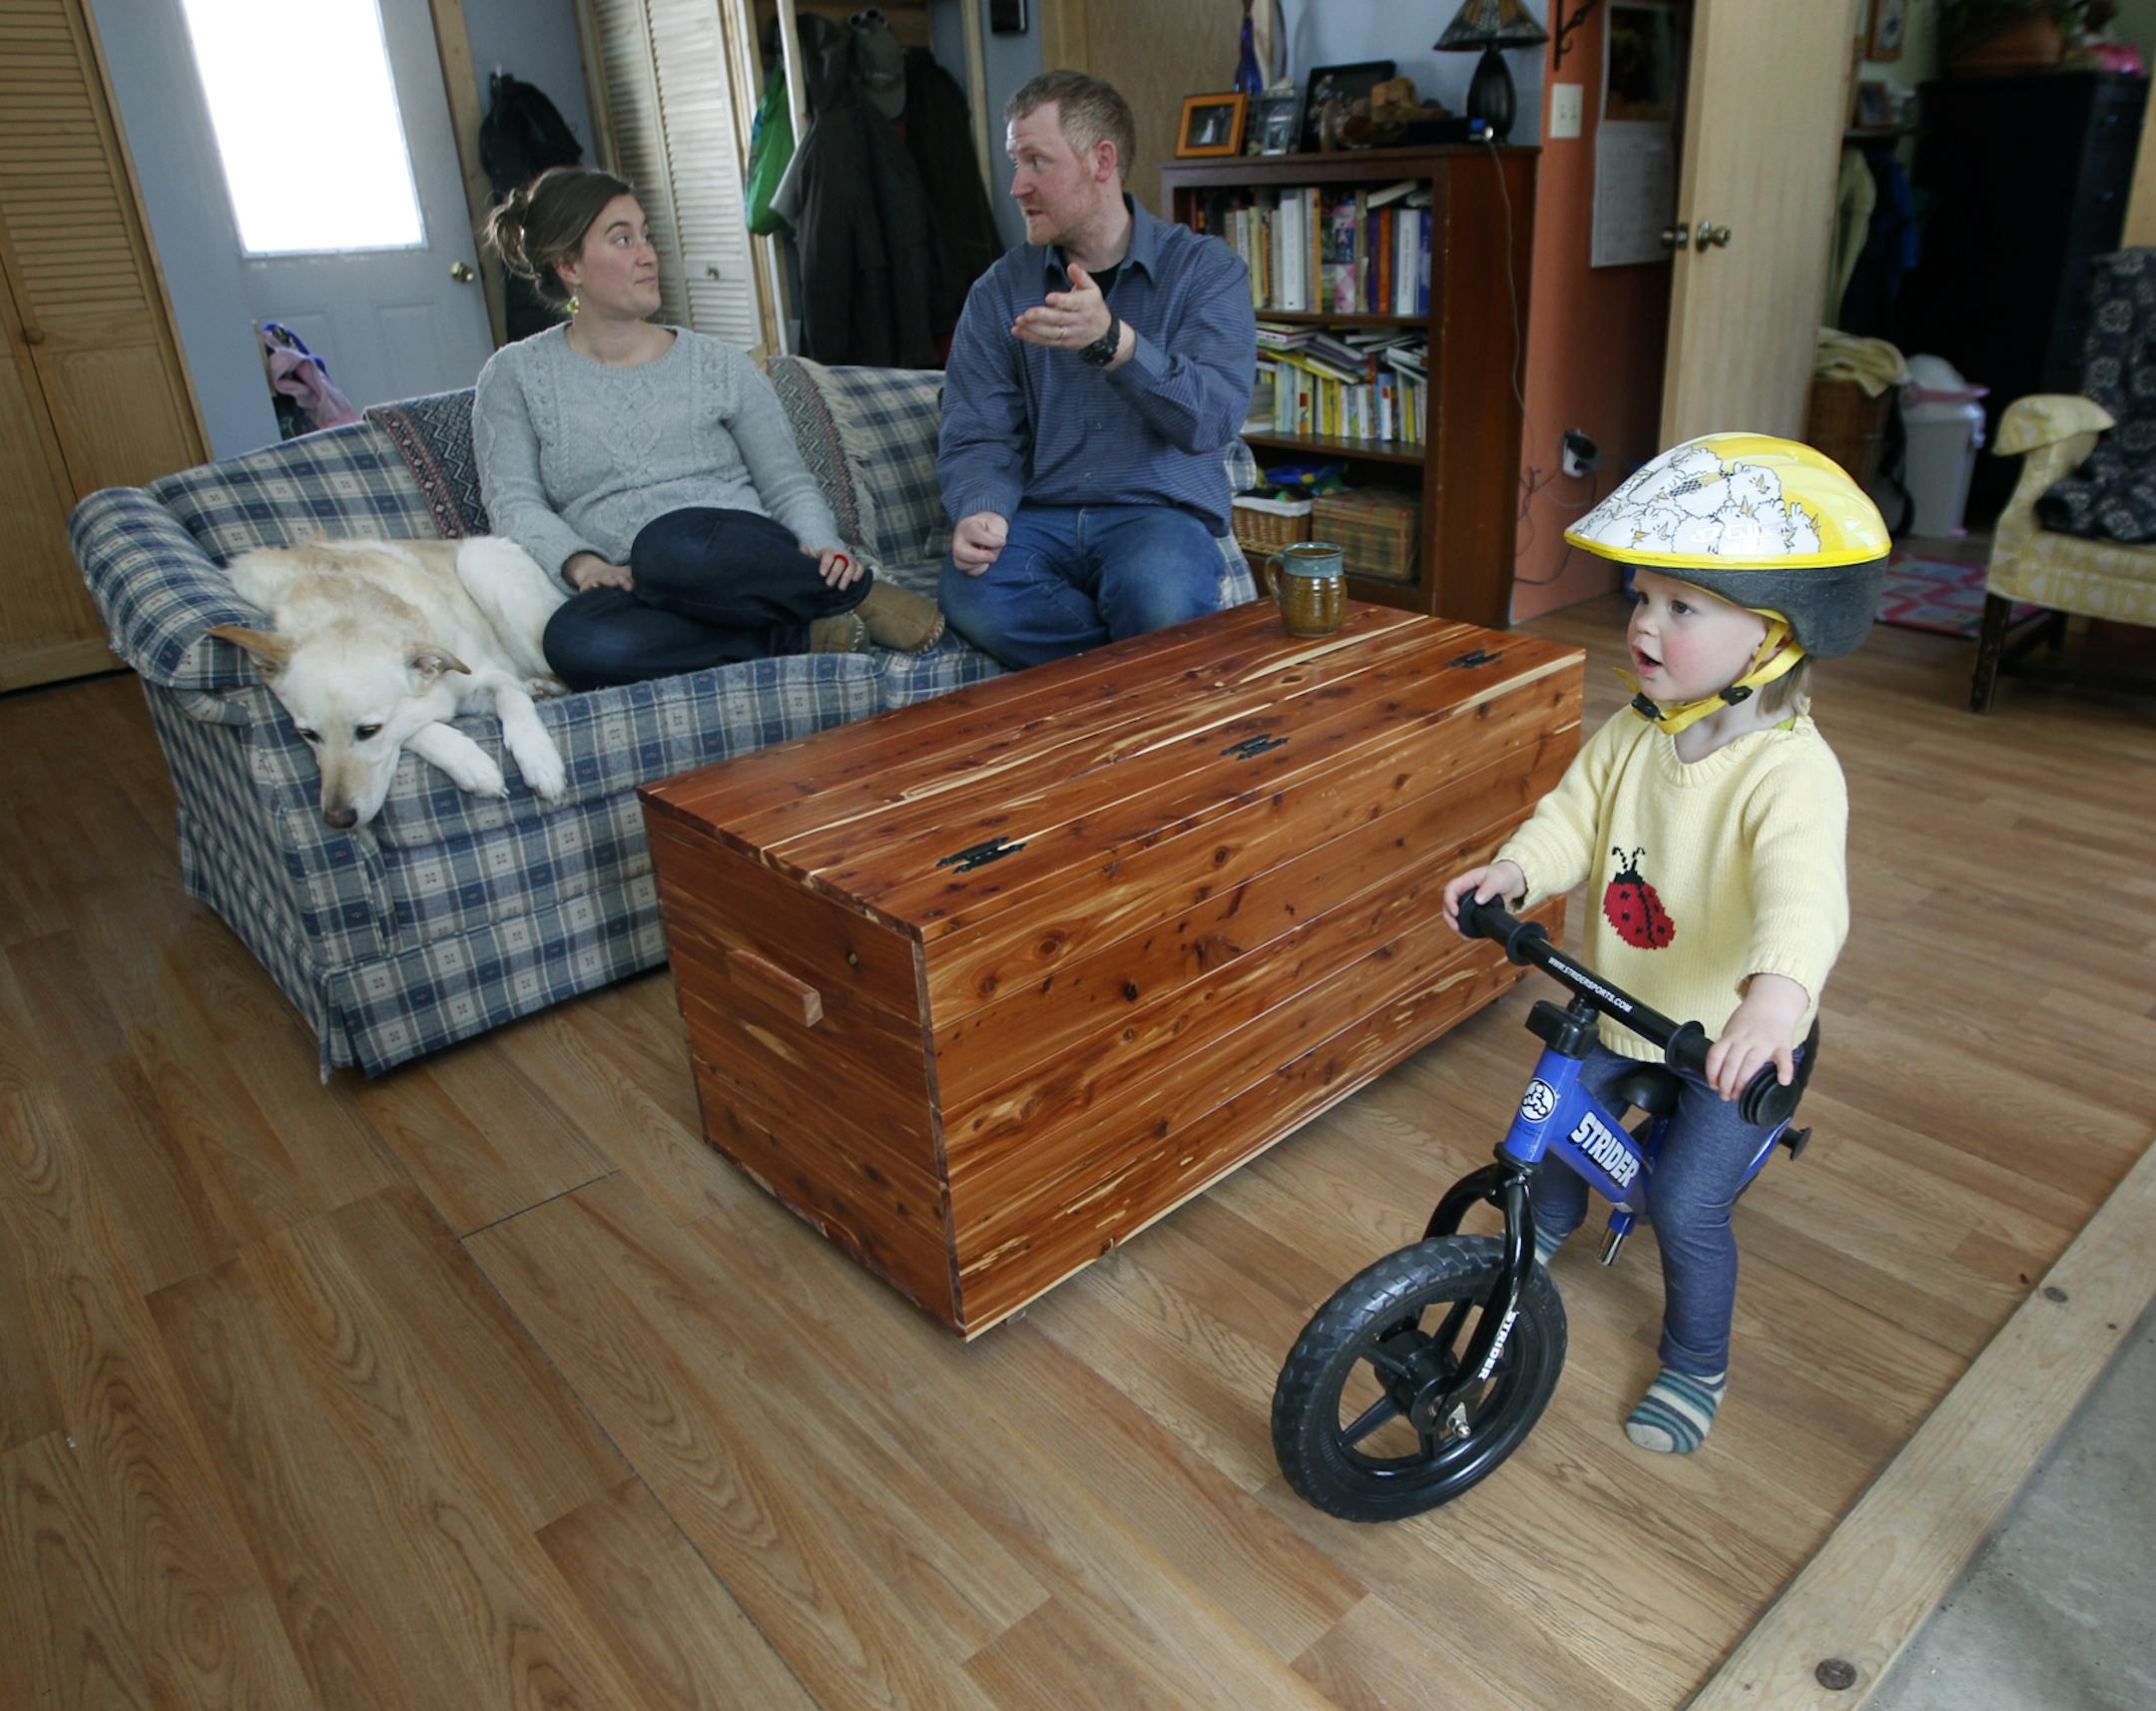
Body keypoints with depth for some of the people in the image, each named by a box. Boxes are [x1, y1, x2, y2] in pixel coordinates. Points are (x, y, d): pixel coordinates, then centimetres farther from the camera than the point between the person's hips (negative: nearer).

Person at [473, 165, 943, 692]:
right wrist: (580, 561, -16)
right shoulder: (516, 374, 14)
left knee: (674, 540, -39)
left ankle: (857, 589, -18)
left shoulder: (716, 362, 16)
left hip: (742, 561, 0)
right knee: (574, 640, -38)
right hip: (632, 593, 1)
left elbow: (789, 485, 12)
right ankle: (804, 638, -24)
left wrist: (824, 547, -10)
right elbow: (513, 502, 5)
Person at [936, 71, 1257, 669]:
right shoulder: (998, 292, 11)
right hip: (1039, 515, 3)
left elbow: (1213, 418, -13)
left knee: (1155, 594, -38)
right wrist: (980, 510, -19)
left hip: (1159, 512, -2)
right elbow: (975, 436, 5)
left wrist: (1112, 342, -29)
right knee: (972, 595, -32)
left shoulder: (1207, 270, 3)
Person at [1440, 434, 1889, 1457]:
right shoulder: (1633, 736, -9)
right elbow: (1573, 817, -7)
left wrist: (1778, 988, -62)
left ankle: (1697, 1363, 28)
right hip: (1619, 1003, 6)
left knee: (1686, 1208, -1)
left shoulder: (1790, 770, -29)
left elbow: (1803, 885, -43)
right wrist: (1513, 873, -29)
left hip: (1734, 1037, -6)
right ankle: (1550, 1223, 55)